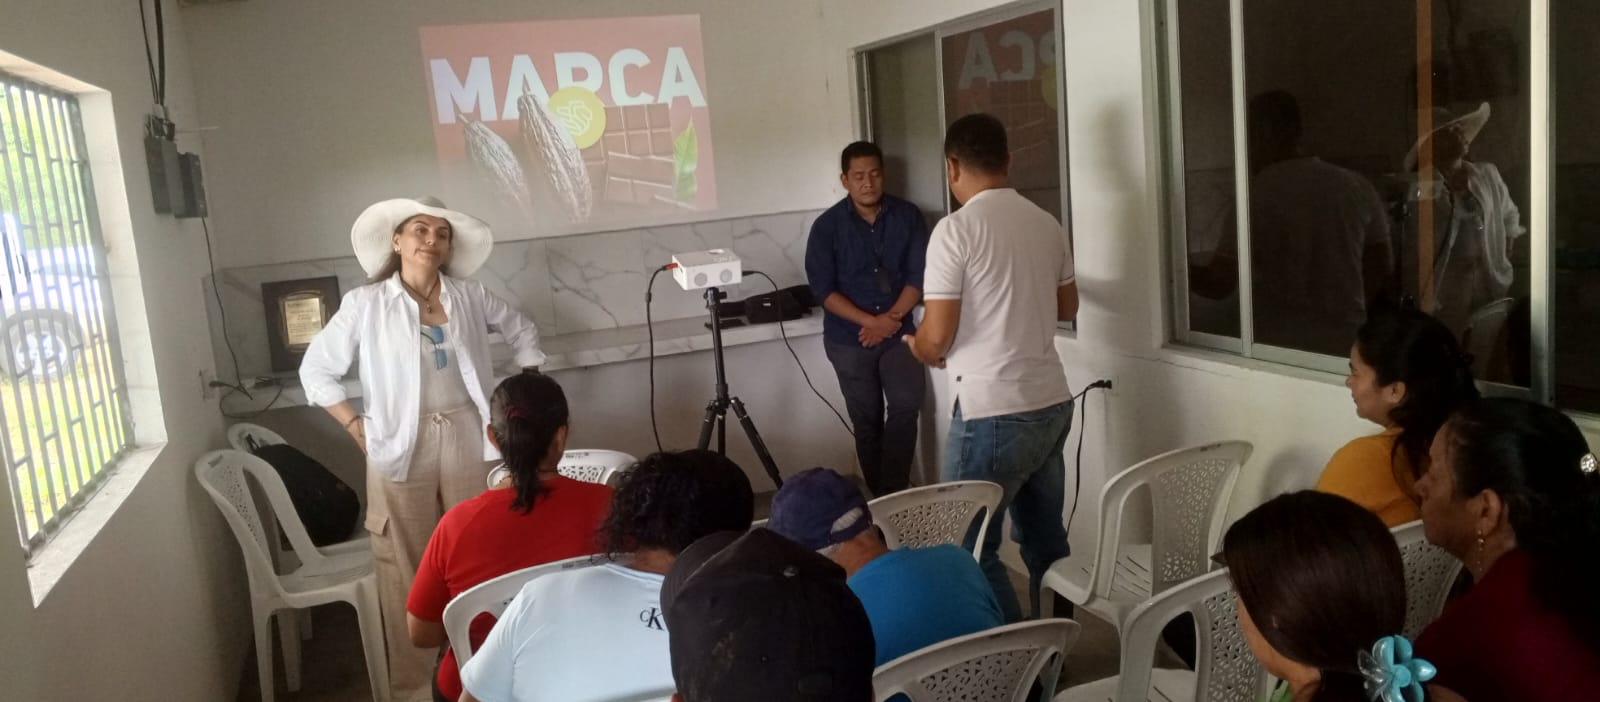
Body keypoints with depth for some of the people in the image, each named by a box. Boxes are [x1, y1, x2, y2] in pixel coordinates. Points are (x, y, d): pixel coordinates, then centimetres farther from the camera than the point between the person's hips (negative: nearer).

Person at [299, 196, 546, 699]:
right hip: (403, 448, -2)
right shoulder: (365, 304, -3)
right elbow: (316, 369, 3)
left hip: (467, 440, 2)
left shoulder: (470, 297, 5)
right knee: (407, 570, 3)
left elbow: (523, 332, 19)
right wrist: (356, 425, -4)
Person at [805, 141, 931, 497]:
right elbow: (823, 289, -10)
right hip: (849, 338, -1)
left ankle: (895, 491, 2)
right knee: (866, 420, 5)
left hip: (898, 331, 1)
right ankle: (879, 494, 18)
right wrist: (870, 321, -18)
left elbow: (919, 274, -3)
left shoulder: (908, 216, -2)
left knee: (906, 407, -10)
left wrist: (892, 317, -16)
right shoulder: (827, 226, -7)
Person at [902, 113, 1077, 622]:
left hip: (992, 413, -7)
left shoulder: (956, 229, -14)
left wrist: (919, 350, 6)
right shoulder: (1046, 224, 7)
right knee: (1045, 537, 18)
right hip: (1052, 404, 7)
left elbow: (937, 336, -16)